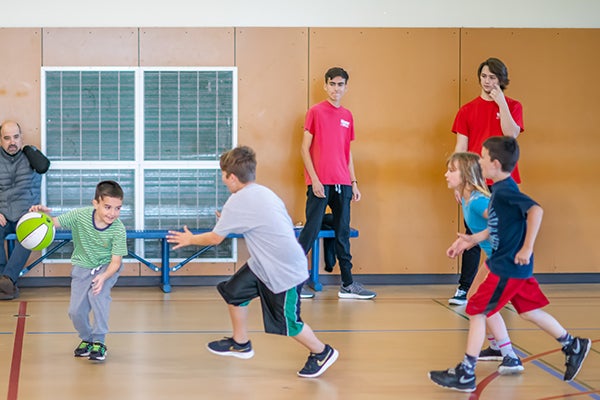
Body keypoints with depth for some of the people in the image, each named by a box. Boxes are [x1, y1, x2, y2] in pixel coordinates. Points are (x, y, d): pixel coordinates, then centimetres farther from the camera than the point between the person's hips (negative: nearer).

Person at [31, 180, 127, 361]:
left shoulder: (118, 230, -25)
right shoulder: (80, 215, -21)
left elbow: (115, 261, -22)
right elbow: (54, 222, -17)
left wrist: (104, 277, -41)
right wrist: (44, 214, -40)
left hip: (107, 266, -2)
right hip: (82, 266, 2)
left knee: (97, 294, -30)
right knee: (75, 310, -5)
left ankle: (99, 342, -14)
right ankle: (86, 339, 27)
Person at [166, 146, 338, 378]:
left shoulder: (238, 201, -19)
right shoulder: (262, 193, 4)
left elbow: (215, 238, -9)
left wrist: (190, 239, 8)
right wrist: (228, 219, 14)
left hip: (285, 272, -9)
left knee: (288, 323, 3)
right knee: (233, 291, 15)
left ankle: (321, 353, 23)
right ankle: (240, 344, 31)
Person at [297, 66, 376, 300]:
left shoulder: (347, 116, 14)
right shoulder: (316, 112, -1)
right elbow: (305, 149, -4)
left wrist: (353, 182, 13)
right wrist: (314, 179, -12)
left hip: (342, 184, 6)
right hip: (320, 183, -5)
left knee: (343, 233, 8)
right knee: (311, 231, -5)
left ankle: (347, 285, 12)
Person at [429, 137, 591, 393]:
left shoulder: (505, 190, -19)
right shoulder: (500, 189, 10)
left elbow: (536, 210, -32)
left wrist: (527, 248, -29)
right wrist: (472, 240, 15)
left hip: (508, 267, -10)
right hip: (512, 266, 10)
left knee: (476, 311, -5)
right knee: (528, 310, 21)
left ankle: (465, 375, 1)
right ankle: (573, 346, 33)